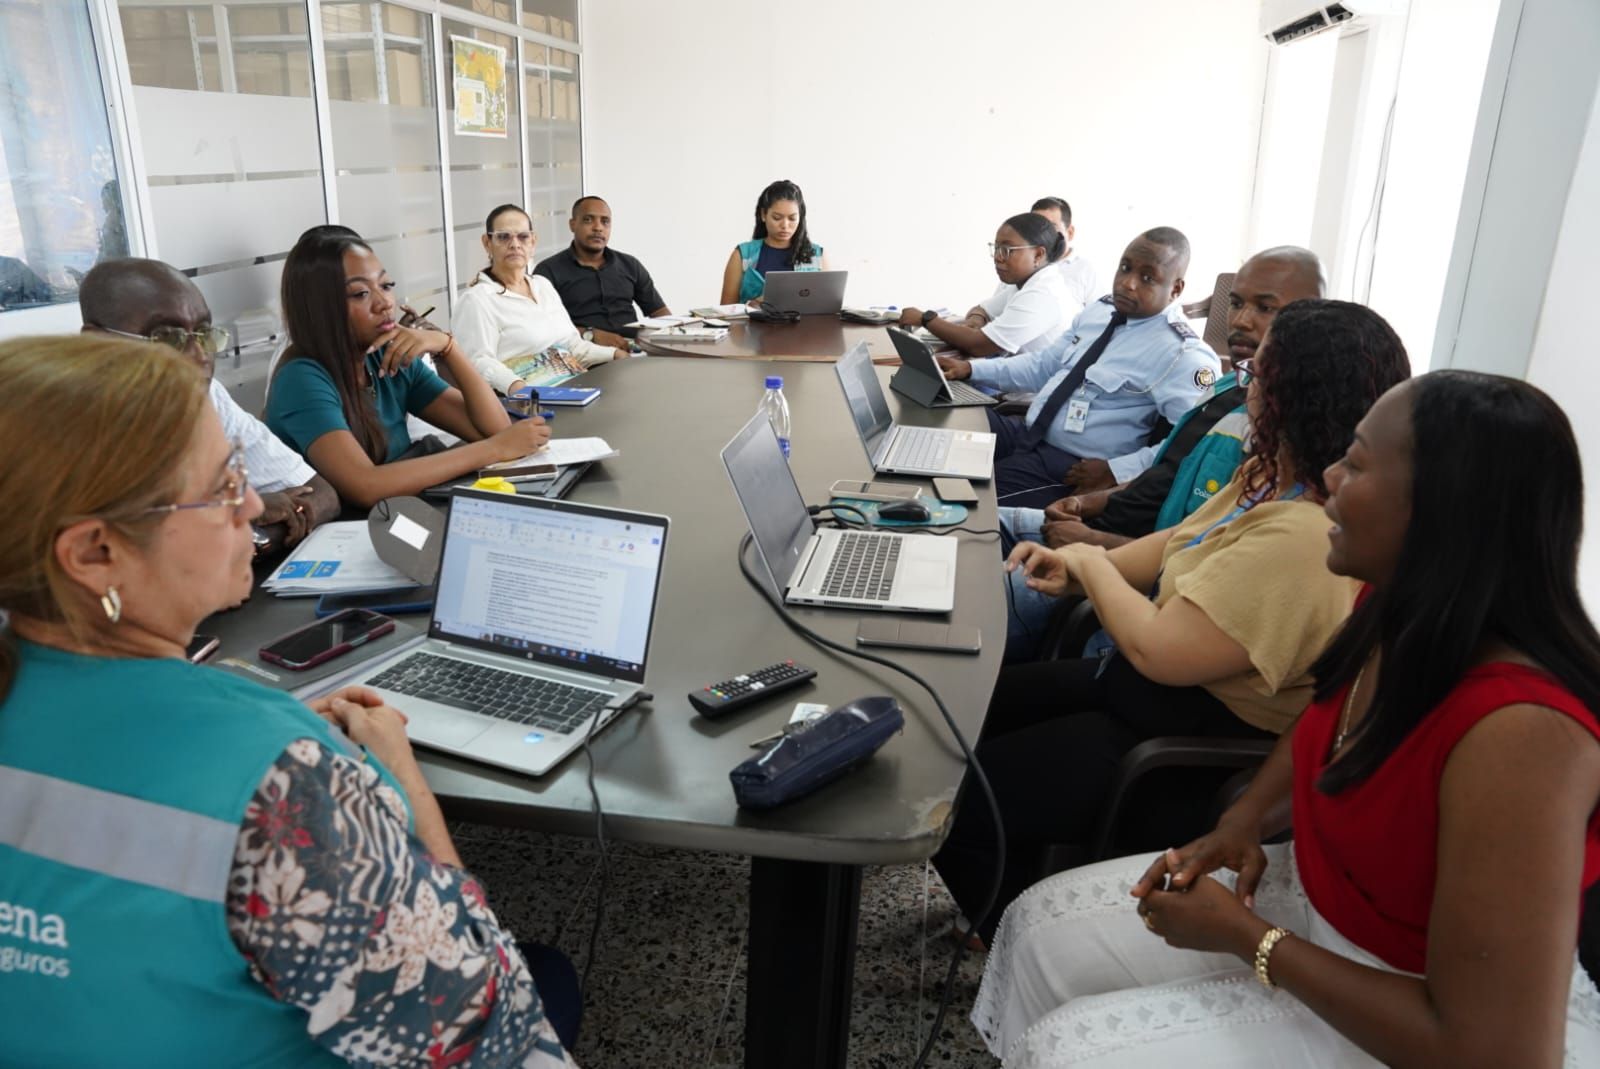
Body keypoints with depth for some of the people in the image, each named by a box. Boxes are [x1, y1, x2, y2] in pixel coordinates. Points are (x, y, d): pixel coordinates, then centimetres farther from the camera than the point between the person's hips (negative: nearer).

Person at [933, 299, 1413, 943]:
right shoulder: (1271, 477, 1)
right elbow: (1179, 546, 14)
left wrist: (1093, 564, -14)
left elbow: (1158, 650, -32)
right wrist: (1077, 569, -2)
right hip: (1147, 691, 10)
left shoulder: (1303, 542, -32)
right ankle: (1019, 919, 32)